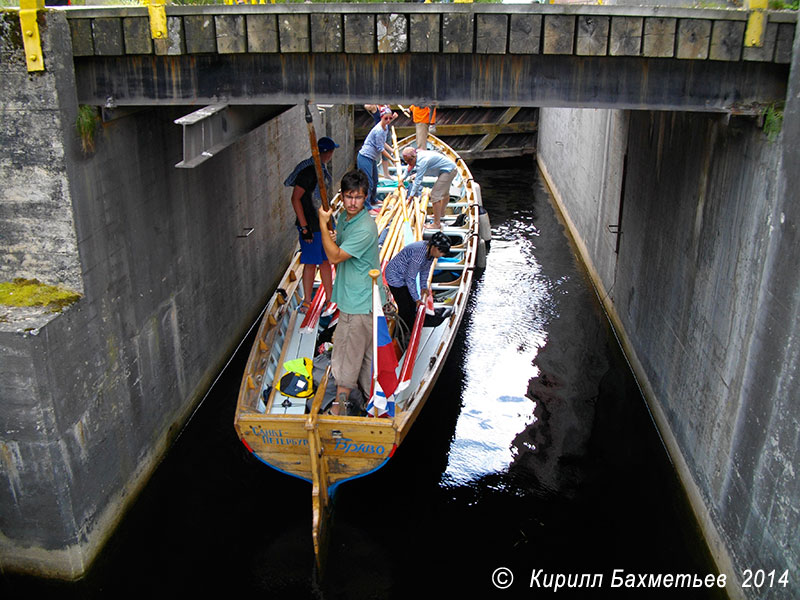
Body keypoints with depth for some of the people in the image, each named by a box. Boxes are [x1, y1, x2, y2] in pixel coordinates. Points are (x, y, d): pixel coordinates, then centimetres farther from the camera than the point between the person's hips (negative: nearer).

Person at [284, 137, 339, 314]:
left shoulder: (322, 169, 10)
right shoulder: (309, 171, -19)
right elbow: (295, 198, -20)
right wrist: (304, 227, -21)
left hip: (323, 223, 9)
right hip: (311, 225, -9)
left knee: (326, 261, 13)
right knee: (311, 263, 0)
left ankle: (330, 299, 23)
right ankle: (307, 302, 12)